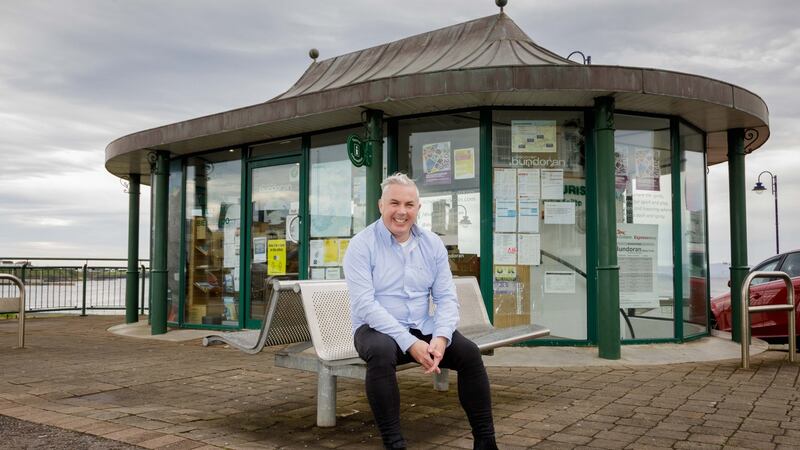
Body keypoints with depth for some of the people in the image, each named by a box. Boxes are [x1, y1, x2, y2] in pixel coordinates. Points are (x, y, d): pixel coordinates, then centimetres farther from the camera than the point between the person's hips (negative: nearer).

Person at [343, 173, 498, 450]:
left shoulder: (432, 244, 6)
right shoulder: (362, 245, -9)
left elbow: (446, 297, 2)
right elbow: (364, 304, -19)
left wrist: (441, 337, -19)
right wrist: (409, 343, -27)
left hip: (422, 328, 4)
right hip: (376, 329, -4)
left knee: (469, 352, -17)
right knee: (381, 352, -36)